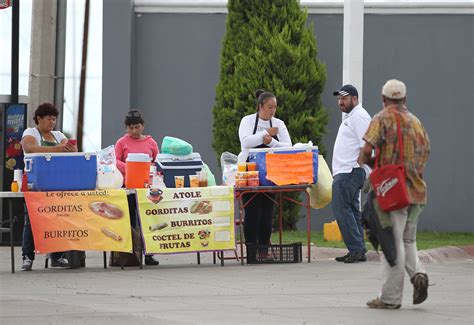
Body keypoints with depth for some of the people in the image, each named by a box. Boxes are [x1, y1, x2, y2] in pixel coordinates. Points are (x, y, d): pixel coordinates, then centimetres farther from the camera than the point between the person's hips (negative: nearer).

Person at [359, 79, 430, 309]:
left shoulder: (383, 119, -5)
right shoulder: (416, 122, 15)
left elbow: (367, 151, -15)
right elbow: (425, 153, 15)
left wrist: (364, 161, 6)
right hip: (417, 188, 6)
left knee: (393, 243, -4)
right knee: (408, 240, 18)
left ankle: (391, 297, -2)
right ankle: (418, 273, -8)